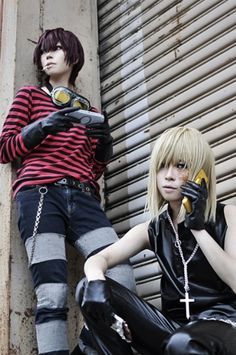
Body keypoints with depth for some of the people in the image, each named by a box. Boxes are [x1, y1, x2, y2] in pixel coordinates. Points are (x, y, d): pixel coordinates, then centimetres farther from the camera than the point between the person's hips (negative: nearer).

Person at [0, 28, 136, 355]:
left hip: (83, 200, 3)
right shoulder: (30, 94, 20)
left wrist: (105, 145, 6)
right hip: (40, 194, -3)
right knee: (53, 295, -20)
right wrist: (43, 126, -5)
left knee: (122, 280, -18)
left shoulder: (90, 110, 29)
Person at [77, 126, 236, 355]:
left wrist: (198, 227, -14)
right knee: (89, 290, -12)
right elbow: (98, 259, -3)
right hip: (175, 326, 5)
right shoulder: (153, 230, 11)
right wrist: (96, 281, -27)